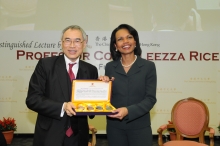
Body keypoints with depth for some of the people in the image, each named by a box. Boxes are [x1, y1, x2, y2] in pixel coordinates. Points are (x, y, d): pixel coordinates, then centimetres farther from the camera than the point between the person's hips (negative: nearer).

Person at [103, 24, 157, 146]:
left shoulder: (148, 66, -4)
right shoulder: (110, 67, 2)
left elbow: (150, 99, -9)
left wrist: (128, 111, -22)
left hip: (140, 127, -2)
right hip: (115, 126, 2)